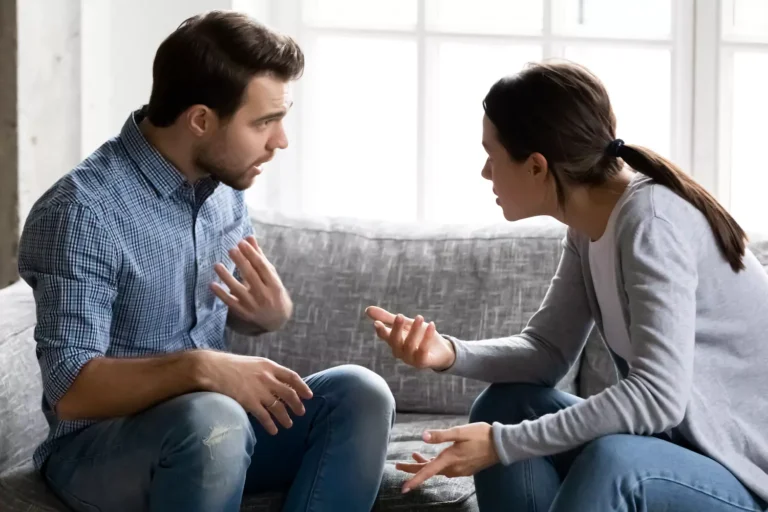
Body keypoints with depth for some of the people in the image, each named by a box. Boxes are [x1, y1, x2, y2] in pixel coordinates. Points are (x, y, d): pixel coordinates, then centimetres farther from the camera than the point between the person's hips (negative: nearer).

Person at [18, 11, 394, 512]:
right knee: (211, 420, -36)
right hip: (100, 443, -7)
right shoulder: (82, 211, -21)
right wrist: (200, 367, -37)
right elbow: (72, 391, -24)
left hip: (219, 418, 7)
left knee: (360, 394, -15)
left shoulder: (224, 182, 3)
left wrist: (274, 310, -9)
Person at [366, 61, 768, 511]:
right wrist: (450, 353, -12)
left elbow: (657, 395, -30)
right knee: (507, 407, 2)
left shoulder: (652, 222, -23)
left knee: (612, 462, -34)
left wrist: (503, 444, -29)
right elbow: (548, 351, 7)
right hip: (681, 440, 9)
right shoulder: (589, 225, 4)